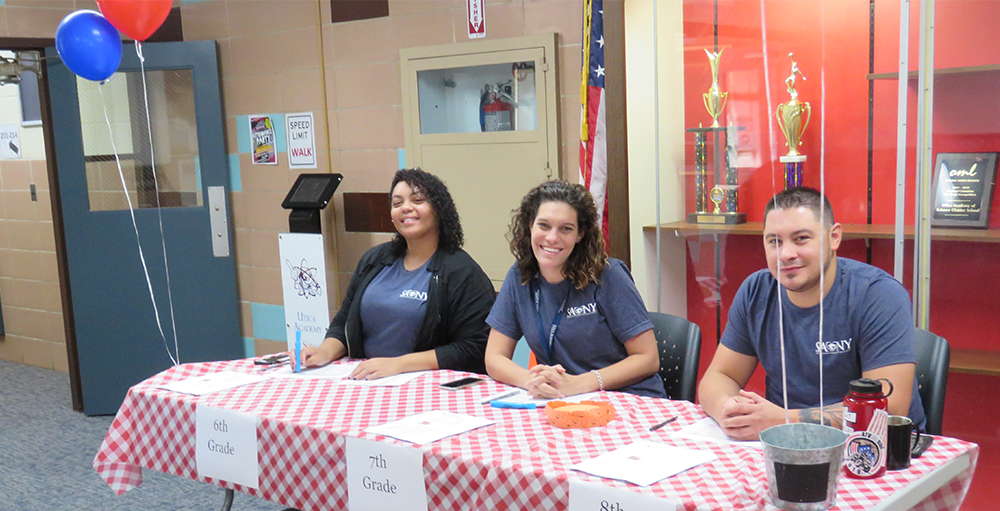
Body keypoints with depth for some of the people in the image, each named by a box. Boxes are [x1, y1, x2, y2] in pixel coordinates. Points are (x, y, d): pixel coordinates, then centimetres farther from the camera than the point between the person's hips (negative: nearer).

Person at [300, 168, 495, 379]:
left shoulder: (463, 273, -6)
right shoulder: (374, 260, 14)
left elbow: (474, 349, -14)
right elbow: (343, 322, 21)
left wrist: (399, 364, -20)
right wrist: (325, 352, -1)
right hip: (365, 384, 5)